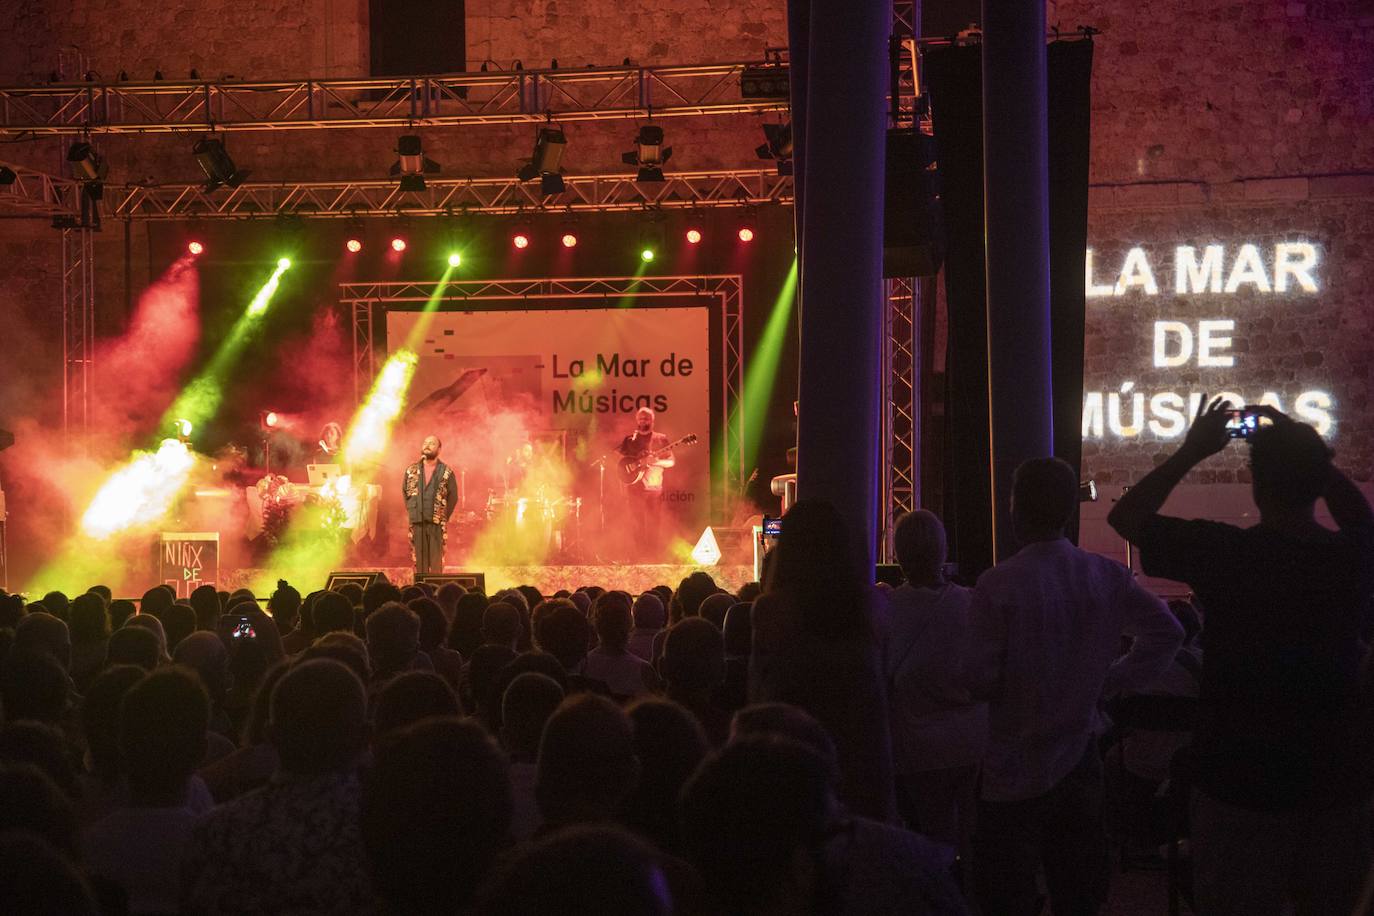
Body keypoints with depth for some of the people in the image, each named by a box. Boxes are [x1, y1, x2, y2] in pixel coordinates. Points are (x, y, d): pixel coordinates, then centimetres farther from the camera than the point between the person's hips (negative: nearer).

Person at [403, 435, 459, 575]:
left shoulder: (446, 472, 3)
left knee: (436, 561, -4)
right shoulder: (412, 470, 10)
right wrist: (410, 512, 9)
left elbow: (453, 496, 5)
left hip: (437, 523, -2)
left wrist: (445, 517, 1)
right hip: (417, 522, 2)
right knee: (418, 559, 2)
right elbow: (405, 492, 16)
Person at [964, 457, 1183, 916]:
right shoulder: (1107, 576, -1)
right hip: (1080, 758, 5)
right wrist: (1108, 683, 6)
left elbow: (980, 680, -17)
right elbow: (1166, 632, 2)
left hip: (1016, 768, -5)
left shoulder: (998, 584, -17)